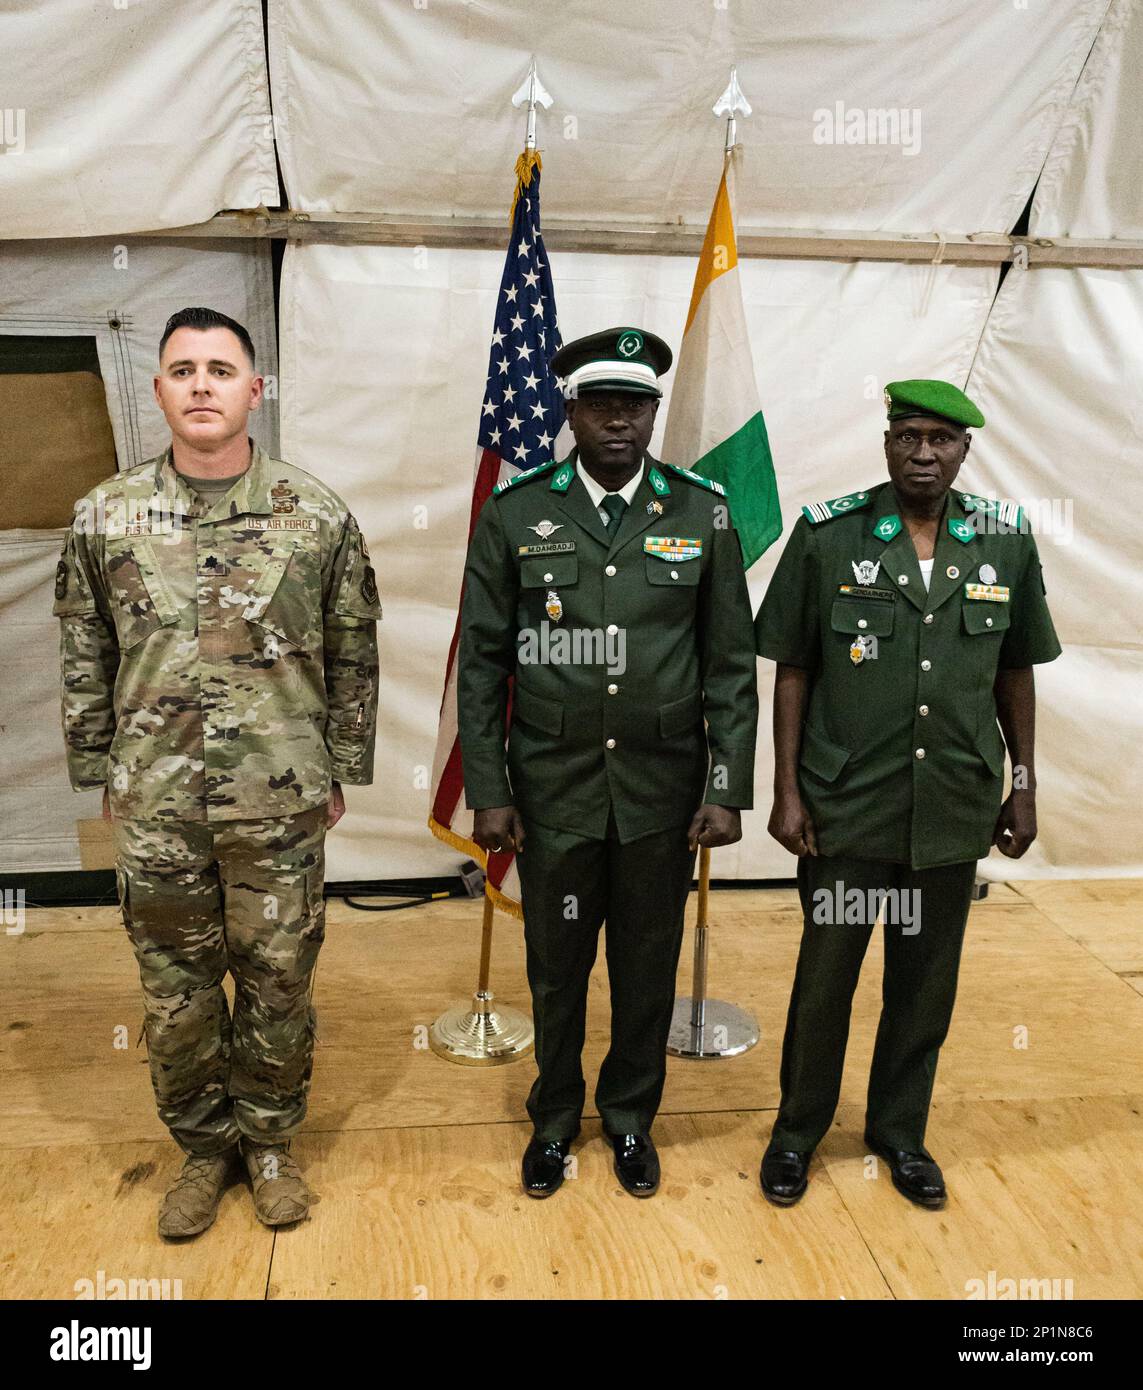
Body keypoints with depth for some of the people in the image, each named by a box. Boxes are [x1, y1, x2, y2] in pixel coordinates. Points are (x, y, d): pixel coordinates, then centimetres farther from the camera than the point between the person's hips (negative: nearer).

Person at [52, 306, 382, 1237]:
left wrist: (342, 770, 4)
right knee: (175, 993, 13)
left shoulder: (319, 517, -5)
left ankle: (271, 1139, 35)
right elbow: (84, 663, 8)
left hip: (281, 804, -1)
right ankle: (204, 1148, 36)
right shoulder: (105, 519, -1)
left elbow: (352, 657, 2)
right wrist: (99, 773, 8)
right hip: (154, 807, 2)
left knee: (278, 983, 12)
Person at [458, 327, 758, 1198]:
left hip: (661, 791, 1)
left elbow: (731, 664, 0)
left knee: (648, 968, 14)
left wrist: (727, 791, -4)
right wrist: (487, 791, -4)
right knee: (556, 966, 14)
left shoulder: (703, 515, -1)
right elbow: (483, 663, 0)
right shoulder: (514, 515, -2)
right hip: (552, 791, 0)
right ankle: (555, 1118, 37)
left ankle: (631, 1116, 37)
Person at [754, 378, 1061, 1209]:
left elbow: (1015, 672, 9)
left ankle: (900, 1130, 37)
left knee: (927, 983, 15)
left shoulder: (1006, 542, 0)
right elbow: (791, 670, -3)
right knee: (825, 977, 11)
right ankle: (798, 1130, 33)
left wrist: (1024, 786, 10)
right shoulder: (827, 534, -7)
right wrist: (786, 791, -5)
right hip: (846, 807, -2)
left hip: (955, 812, 2)